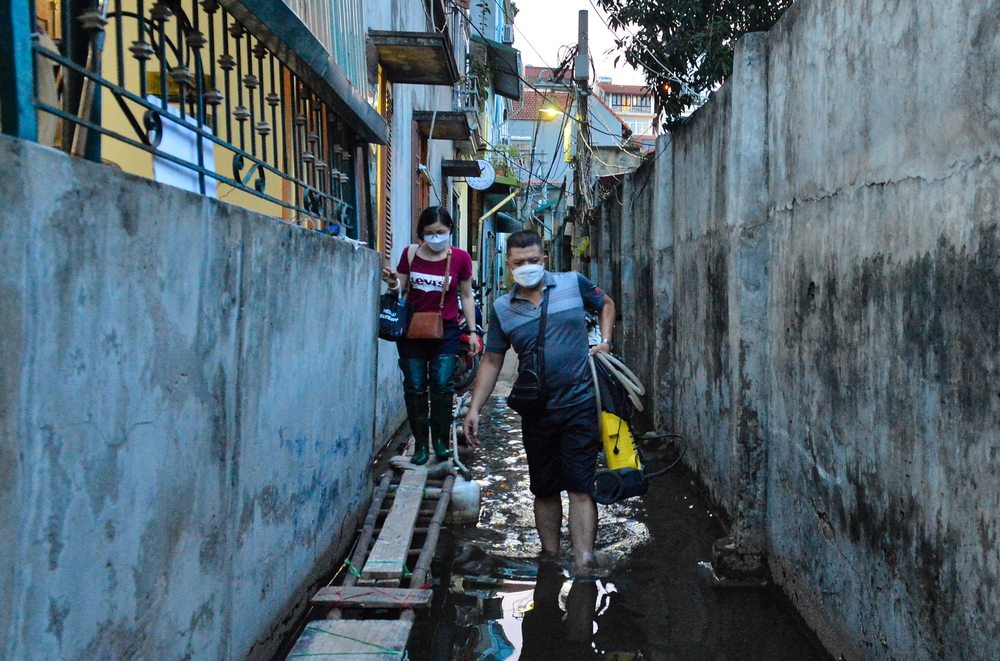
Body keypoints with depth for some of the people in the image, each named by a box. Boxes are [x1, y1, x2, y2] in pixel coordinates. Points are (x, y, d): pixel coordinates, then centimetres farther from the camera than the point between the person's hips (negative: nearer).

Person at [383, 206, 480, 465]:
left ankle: (440, 439, 8)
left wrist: (472, 331, 4)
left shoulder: (460, 258, -3)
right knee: (415, 387, 2)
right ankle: (420, 444, 11)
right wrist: (393, 284, -15)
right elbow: (401, 289, 9)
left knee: (442, 385, -7)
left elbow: (466, 296, 6)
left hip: (445, 330, -1)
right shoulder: (411, 253, 1)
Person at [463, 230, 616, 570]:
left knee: (581, 488, -5)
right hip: (537, 412, 2)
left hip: (580, 405, -2)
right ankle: (550, 558, 28)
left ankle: (583, 566, -5)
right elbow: (491, 362, 8)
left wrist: (605, 341, 2)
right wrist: (474, 408, 2)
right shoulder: (502, 309, 3)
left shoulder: (574, 284, 0)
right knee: (544, 491, 13)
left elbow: (606, 304, 19)